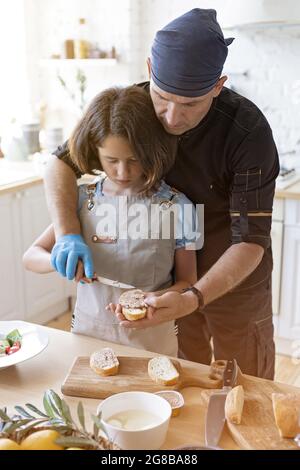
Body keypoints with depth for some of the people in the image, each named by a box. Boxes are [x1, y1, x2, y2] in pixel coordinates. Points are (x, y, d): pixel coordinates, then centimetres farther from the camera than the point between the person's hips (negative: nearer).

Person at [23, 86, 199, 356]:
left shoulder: (177, 207, -13)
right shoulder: (83, 199, -6)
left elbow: (187, 282, -3)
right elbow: (32, 256, 0)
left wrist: (153, 299, -23)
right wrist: (60, 260, -21)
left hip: (152, 341, -2)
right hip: (88, 333, 2)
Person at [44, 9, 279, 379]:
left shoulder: (248, 131, -27)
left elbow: (251, 240, -25)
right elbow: (61, 163, -8)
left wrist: (194, 299, -40)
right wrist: (67, 236, -26)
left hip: (235, 280, -2)